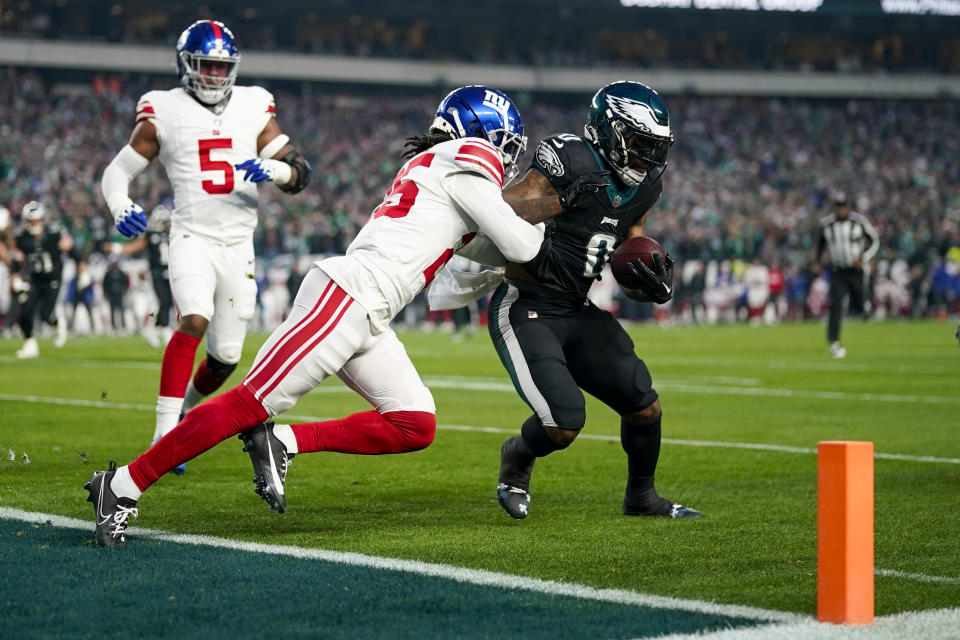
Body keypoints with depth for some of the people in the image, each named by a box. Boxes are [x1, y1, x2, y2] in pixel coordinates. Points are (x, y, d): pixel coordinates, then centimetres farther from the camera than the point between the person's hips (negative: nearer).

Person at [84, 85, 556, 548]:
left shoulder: (429, 162, 26)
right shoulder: (467, 159, -2)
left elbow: (485, 248, 32)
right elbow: (520, 248, -3)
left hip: (366, 319, 10)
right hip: (345, 296, -10)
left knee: (416, 427, 4)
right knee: (253, 403, -12)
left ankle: (283, 443, 2)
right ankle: (123, 486, -9)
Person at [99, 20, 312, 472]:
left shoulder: (254, 109, 8)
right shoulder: (164, 112, 1)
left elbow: (301, 172, 6)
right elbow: (117, 172, 6)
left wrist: (275, 170, -17)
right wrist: (121, 208, -16)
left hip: (239, 244, 4)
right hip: (192, 237, -4)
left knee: (226, 356, 7)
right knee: (194, 320, -30)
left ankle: (187, 412, 38)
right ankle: (164, 435, -29)